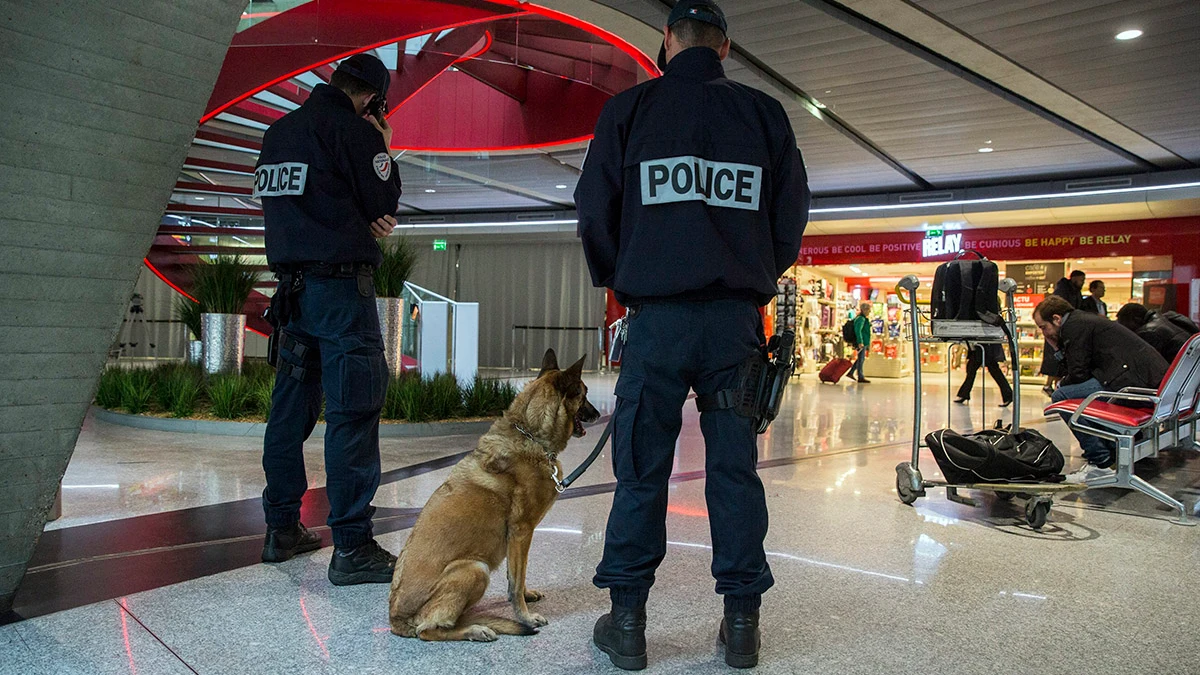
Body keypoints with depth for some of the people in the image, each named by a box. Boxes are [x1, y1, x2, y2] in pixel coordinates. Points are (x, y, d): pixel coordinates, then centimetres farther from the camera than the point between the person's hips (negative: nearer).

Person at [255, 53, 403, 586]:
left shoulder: (279, 131, 17)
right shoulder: (352, 129, -8)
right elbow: (384, 202, -5)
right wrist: (383, 151, 8)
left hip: (291, 284, 8)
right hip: (341, 283, -8)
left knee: (291, 406, 13)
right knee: (354, 412, -8)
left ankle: (282, 529, 20)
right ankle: (351, 546, -7)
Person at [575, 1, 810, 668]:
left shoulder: (628, 107, 6)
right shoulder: (764, 112, 10)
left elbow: (594, 210, 5)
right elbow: (793, 210, 11)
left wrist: (618, 280, 20)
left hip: (657, 312, -1)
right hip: (738, 315, 2)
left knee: (642, 467, 5)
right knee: (735, 465, 7)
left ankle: (627, 619, 10)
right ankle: (742, 621, 14)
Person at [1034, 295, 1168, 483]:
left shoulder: (1074, 326, -7)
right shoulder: (1084, 319, 23)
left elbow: (1078, 374, -11)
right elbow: (1084, 369, 24)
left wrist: (1061, 385, 8)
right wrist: (1060, 347, 19)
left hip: (1135, 381, -11)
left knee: (1062, 396, -15)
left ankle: (1100, 463, -10)